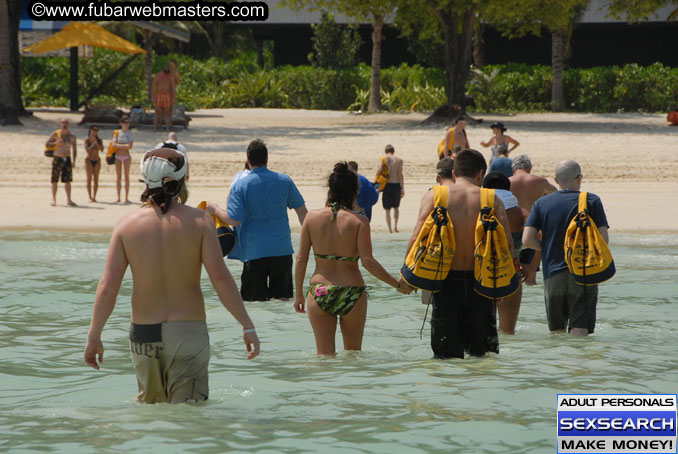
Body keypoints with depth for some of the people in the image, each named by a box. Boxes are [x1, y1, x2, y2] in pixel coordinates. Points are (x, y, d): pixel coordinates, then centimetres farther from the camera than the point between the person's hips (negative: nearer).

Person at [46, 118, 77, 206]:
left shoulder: (72, 136, 6)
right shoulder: (55, 134, -2)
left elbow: (74, 149, 11)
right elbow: (46, 144, 0)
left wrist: (74, 161, 3)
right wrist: (56, 143, -18)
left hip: (67, 159, 3)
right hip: (57, 159, -3)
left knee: (67, 180, 2)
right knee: (55, 180, -2)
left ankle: (69, 200, 5)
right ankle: (53, 200, 4)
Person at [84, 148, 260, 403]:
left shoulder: (127, 224, 1)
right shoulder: (199, 221, -5)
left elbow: (108, 285, -3)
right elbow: (221, 278, -10)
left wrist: (94, 336, 3)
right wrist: (247, 326, -4)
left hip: (143, 334, 2)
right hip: (188, 332, -2)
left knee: (149, 404, 21)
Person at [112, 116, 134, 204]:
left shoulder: (130, 133, 3)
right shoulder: (117, 133, 6)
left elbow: (130, 146, -7)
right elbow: (114, 144, -4)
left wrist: (119, 145, -11)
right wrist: (125, 146, -13)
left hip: (127, 156, -1)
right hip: (118, 156, 1)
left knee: (126, 177, -4)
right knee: (118, 177, 2)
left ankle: (126, 198, -5)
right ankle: (118, 198, 5)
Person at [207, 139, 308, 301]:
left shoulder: (240, 186, -8)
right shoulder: (284, 180, 2)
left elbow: (234, 220, -13)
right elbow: (302, 211, 10)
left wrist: (215, 210, 5)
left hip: (254, 251, -3)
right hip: (282, 249, 3)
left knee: (255, 300, 1)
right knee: (282, 297, 12)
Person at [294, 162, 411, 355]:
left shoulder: (312, 217, -1)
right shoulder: (359, 221, -8)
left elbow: (301, 258, 1)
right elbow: (367, 261, -14)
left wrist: (299, 294, 11)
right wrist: (397, 284, -5)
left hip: (319, 294, 1)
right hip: (351, 294, -1)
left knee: (324, 354, 7)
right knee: (353, 354, 18)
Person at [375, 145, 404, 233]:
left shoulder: (383, 159, -1)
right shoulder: (399, 160, 0)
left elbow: (379, 170, -18)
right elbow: (400, 175, -5)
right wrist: (402, 188, -4)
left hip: (387, 186, -1)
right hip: (396, 185, 1)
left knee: (387, 209, 7)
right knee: (396, 207, 20)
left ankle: (390, 229, 2)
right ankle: (395, 225, 4)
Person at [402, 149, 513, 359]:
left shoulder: (435, 195, -1)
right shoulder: (491, 199, 1)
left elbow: (418, 239, -10)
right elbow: (507, 243, -8)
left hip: (447, 281, -1)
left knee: (447, 354, 5)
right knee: (485, 355, 14)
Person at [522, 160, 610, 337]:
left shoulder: (542, 203, 6)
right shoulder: (592, 201, 0)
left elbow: (527, 240, -2)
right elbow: (604, 239, -6)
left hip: (552, 275, 2)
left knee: (556, 332, 12)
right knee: (579, 332, -6)